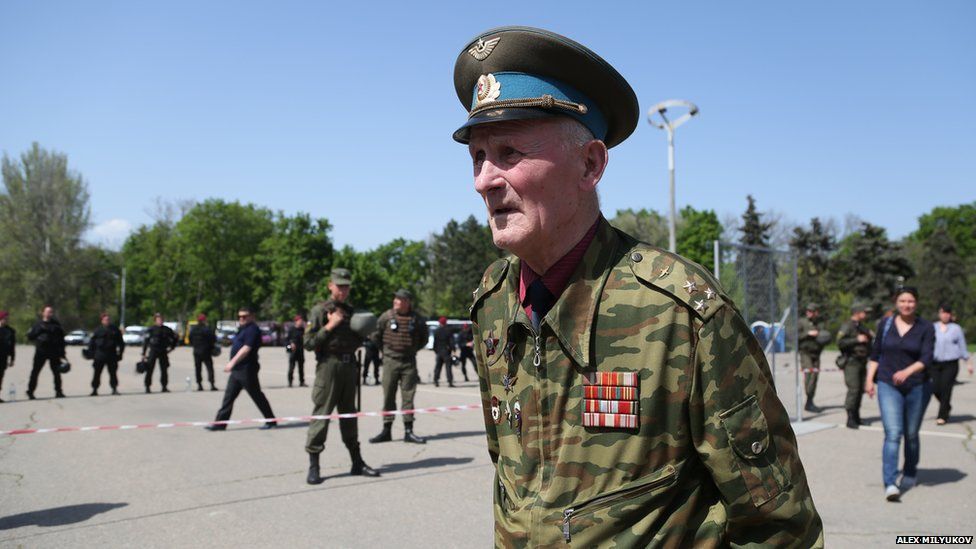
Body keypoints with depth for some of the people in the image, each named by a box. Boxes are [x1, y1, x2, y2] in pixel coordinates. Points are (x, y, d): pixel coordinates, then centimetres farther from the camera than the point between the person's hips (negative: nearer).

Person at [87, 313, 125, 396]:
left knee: (113, 372, 0)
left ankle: (114, 389, 5)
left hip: (112, 355, 1)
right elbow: (92, 342, 6)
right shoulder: (98, 330, 3)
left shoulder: (115, 329, 6)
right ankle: (94, 389, 11)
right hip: (100, 355, -1)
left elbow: (120, 342, 11)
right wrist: (92, 353, 0)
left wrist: (120, 352, 4)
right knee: (97, 373, 3)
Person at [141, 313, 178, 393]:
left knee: (164, 370, 4)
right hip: (153, 351, -3)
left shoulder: (167, 329, 7)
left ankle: (164, 387, 11)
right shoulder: (151, 329, -3)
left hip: (163, 352, 3)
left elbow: (174, 337, 21)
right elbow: (145, 341, -3)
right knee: (150, 370, -5)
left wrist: (172, 347, 12)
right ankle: (147, 387, 2)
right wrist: (143, 354, -7)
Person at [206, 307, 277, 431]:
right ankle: (220, 422, 9)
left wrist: (232, 362, -28)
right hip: (237, 369, 10)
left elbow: (246, 348, -24)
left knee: (257, 395, -1)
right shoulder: (242, 330, 18)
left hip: (246, 370, -10)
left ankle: (271, 421, 9)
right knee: (228, 396, 7)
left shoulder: (252, 330, -14)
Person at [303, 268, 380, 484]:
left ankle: (357, 462, 18)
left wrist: (362, 333, 4)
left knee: (349, 414, 12)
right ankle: (313, 467, 0)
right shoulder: (319, 310, -3)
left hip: (349, 367, 6)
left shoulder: (351, 311, 16)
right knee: (321, 414, -6)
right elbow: (308, 343, -8)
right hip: (328, 366, -6)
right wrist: (329, 326, -15)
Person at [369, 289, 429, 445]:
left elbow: (423, 340, 15)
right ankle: (386, 431, 11)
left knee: (408, 397, 2)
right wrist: (386, 350, 12)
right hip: (390, 361, 0)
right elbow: (376, 336, 9)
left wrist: (412, 350, 10)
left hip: (409, 363, 0)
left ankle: (408, 431, 7)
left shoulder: (418, 320, -1)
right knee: (388, 396, 3)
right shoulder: (386, 317, -3)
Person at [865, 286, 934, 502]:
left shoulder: (926, 328, -2)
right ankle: (890, 484, -16)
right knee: (892, 434, -12)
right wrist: (870, 379, 5)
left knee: (911, 434, 12)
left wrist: (907, 372, -28)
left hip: (917, 387, 0)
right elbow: (875, 354, 12)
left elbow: (926, 359, -12)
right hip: (888, 386, 0)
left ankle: (910, 474, 36)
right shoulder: (885, 324, 5)